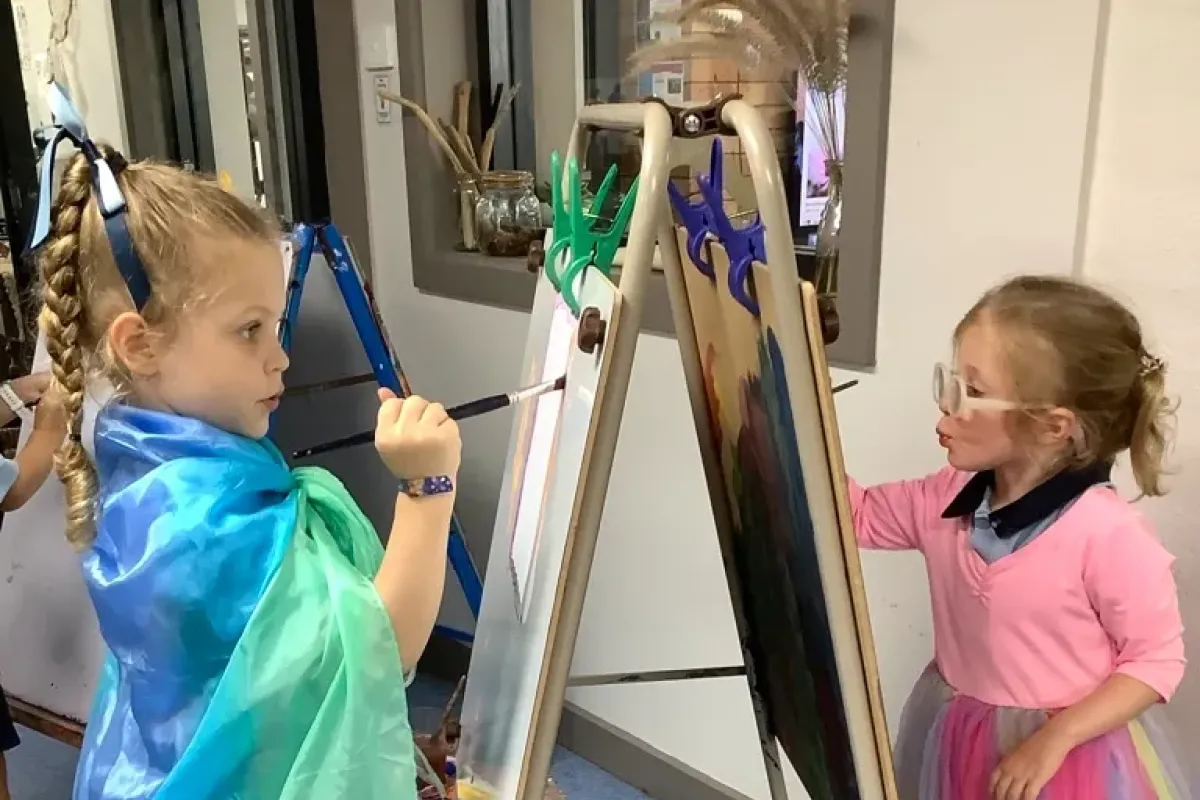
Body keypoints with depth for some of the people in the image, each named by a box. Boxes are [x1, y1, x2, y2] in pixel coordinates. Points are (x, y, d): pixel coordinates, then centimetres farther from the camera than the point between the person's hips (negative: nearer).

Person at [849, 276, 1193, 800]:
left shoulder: (1108, 534, -25)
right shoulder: (949, 497, -8)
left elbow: (1157, 661, -15)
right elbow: (857, 514, 4)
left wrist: (1053, 740, -20)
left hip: (1070, 747, -5)